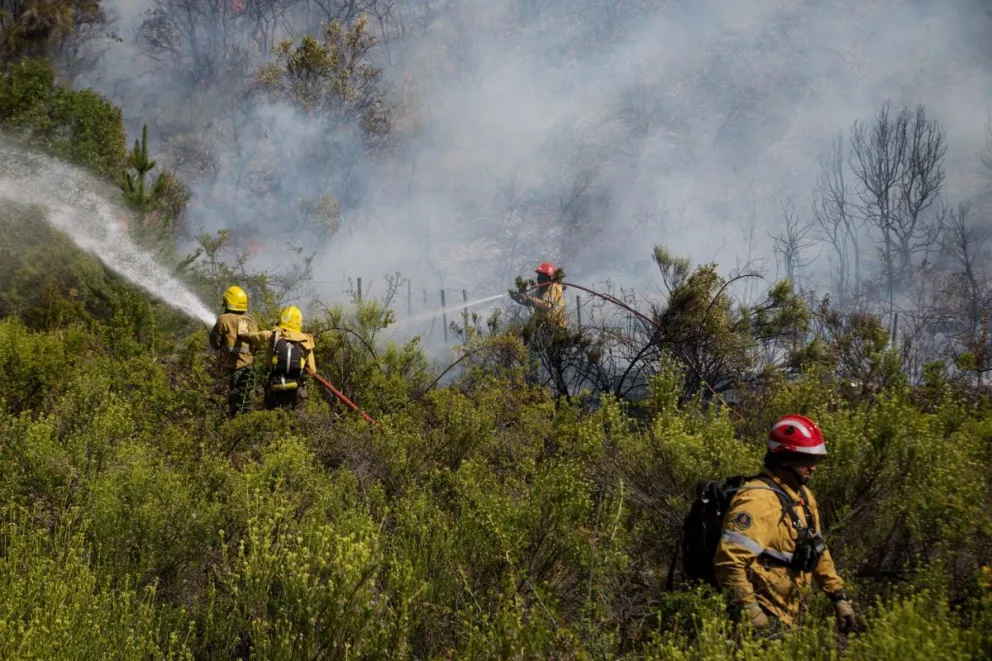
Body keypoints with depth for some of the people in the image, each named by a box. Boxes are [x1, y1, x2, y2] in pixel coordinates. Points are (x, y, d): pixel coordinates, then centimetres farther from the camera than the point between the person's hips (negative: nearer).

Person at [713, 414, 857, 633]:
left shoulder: (803, 497, 14)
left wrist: (839, 597, 19)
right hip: (762, 620, -9)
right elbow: (729, 560, -26)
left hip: (786, 618, 9)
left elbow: (817, 550, 24)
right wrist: (750, 612, -26)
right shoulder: (758, 499, -19)